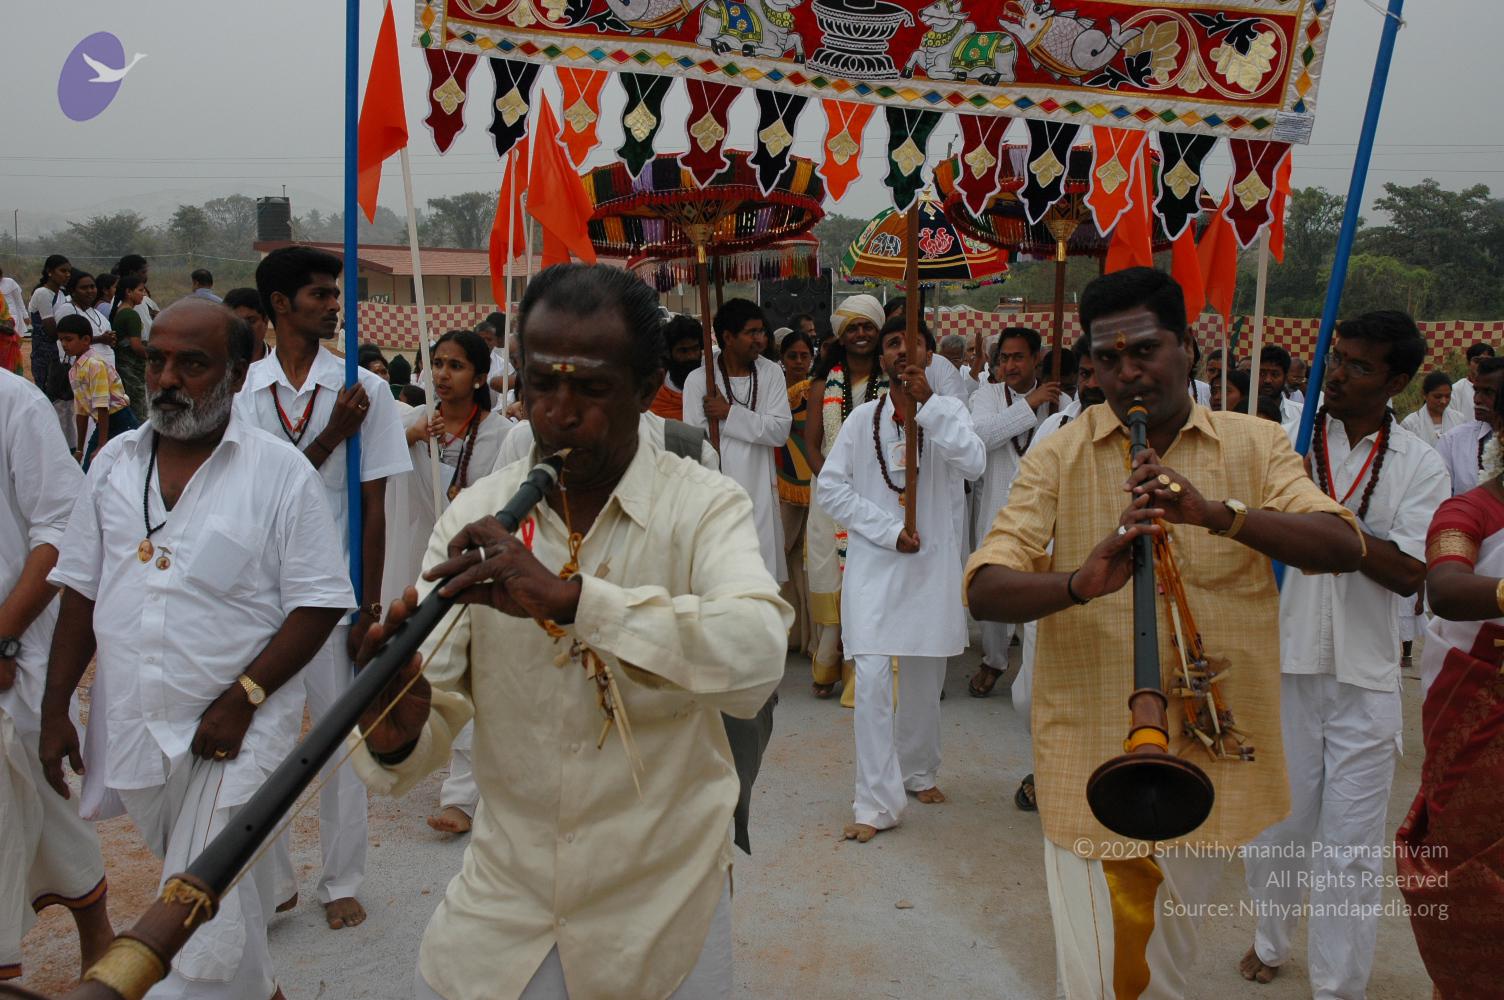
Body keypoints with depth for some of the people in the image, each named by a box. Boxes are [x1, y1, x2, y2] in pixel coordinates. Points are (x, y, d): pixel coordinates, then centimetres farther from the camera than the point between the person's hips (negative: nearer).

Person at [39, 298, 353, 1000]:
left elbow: (318, 602, -10)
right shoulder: (115, 463, 7)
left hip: (235, 732, -5)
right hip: (131, 727, 5)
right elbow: (82, 591, 12)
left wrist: (243, 697, -18)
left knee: (205, 922, -6)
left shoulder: (279, 471, -8)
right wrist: (55, 708, 7)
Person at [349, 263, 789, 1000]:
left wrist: (571, 596, -40)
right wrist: (398, 738, -29)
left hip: (659, 907, -2)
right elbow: (439, 700, -6)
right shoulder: (476, 519, -3)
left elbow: (756, 658, -31)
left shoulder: (704, 508, -13)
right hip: (503, 892, 3)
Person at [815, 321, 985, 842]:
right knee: (872, 677, -11)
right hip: (874, 562, -1)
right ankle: (877, 801, -4)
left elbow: (973, 463, -15)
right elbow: (830, 485, 1)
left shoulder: (947, 410, 3)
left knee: (924, 677, 13)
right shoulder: (863, 418, 2)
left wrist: (928, 403, -21)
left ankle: (918, 770, 35)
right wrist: (888, 530, -7)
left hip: (932, 561, 1)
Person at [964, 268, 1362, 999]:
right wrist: (1080, 582, -34)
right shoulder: (1058, 457, -3)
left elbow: (1343, 548, -12)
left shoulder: (1255, 445, 2)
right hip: (1091, 762, -2)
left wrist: (1218, 513, -30)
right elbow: (984, 590, -13)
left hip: (1214, 754, 2)